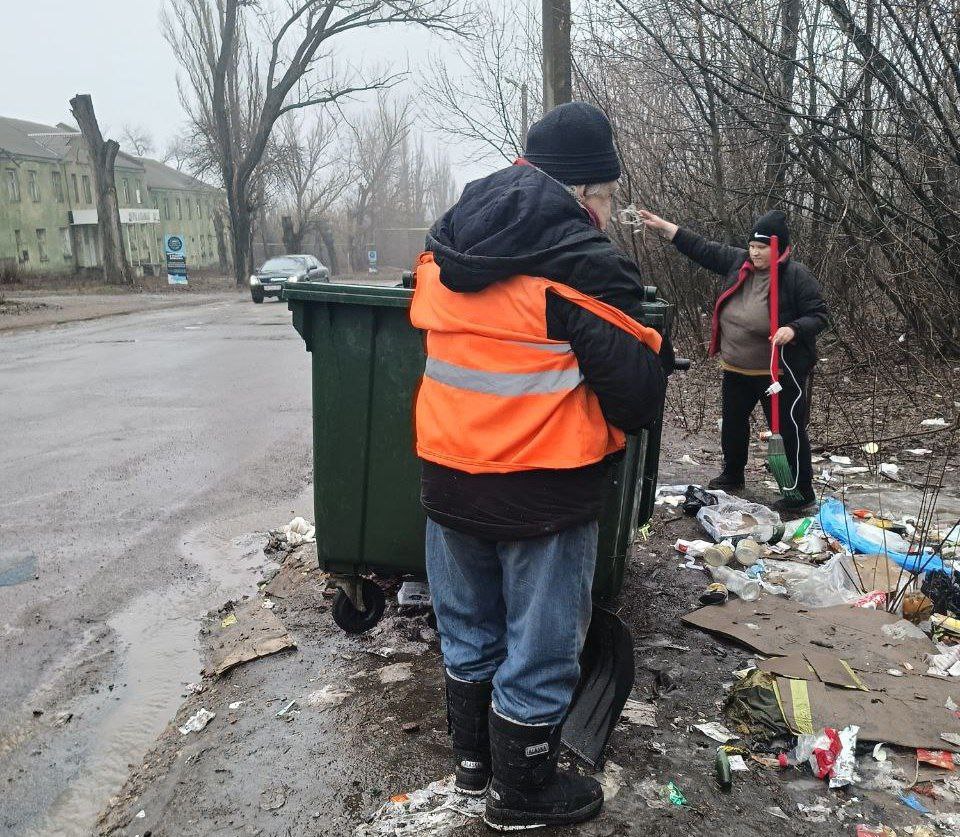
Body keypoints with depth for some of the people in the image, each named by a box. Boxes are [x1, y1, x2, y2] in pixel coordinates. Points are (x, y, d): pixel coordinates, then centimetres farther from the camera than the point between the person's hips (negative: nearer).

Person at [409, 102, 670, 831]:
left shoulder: (444, 249, 5)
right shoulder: (584, 263, -17)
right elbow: (638, 396, -14)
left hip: (448, 479, 7)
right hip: (543, 491, -7)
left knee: (468, 631, 23)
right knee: (538, 649, 12)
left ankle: (473, 756, 43)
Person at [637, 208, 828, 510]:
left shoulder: (796, 276, -13)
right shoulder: (738, 262, 2)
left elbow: (818, 315, -11)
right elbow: (702, 248, 5)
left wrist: (793, 329, -30)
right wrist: (663, 226, 2)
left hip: (779, 372, -6)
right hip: (736, 369, 7)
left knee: (789, 429, 3)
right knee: (733, 422, 21)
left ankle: (802, 491, 17)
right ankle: (732, 475, 42)